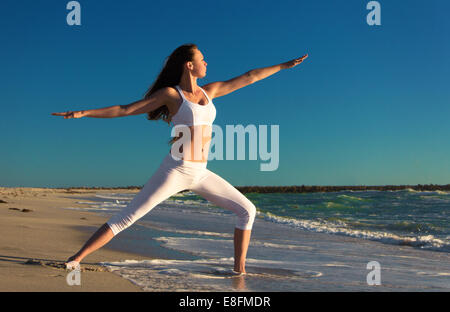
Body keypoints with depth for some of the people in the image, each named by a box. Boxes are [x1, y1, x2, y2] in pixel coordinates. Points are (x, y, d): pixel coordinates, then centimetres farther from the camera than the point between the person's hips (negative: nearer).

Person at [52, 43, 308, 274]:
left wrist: (284, 66, 21)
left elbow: (249, 77, 17)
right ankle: (76, 259, -3)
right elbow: (124, 110, -5)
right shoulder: (170, 93, -4)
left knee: (248, 210, 1)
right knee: (126, 218, -10)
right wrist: (83, 113, -11)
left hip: (200, 174, 6)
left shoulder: (209, 91, 11)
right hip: (174, 171, -6)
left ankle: (239, 269, 7)